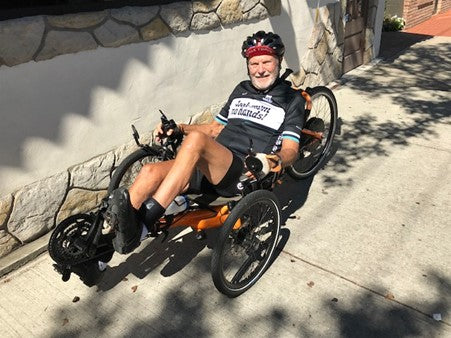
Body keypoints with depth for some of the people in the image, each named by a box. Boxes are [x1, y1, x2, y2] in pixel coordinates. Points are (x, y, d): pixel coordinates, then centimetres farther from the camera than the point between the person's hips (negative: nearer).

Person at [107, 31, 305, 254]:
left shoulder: (292, 99, 9)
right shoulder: (242, 90, 26)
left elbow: (291, 150, -1)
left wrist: (272, 160, -25)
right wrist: (179, 129, 15)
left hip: (245, 175, -6)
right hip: (208, 168, 6)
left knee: (196, 138, -35)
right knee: (151, 171, -21)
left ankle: (141, 224, -39)